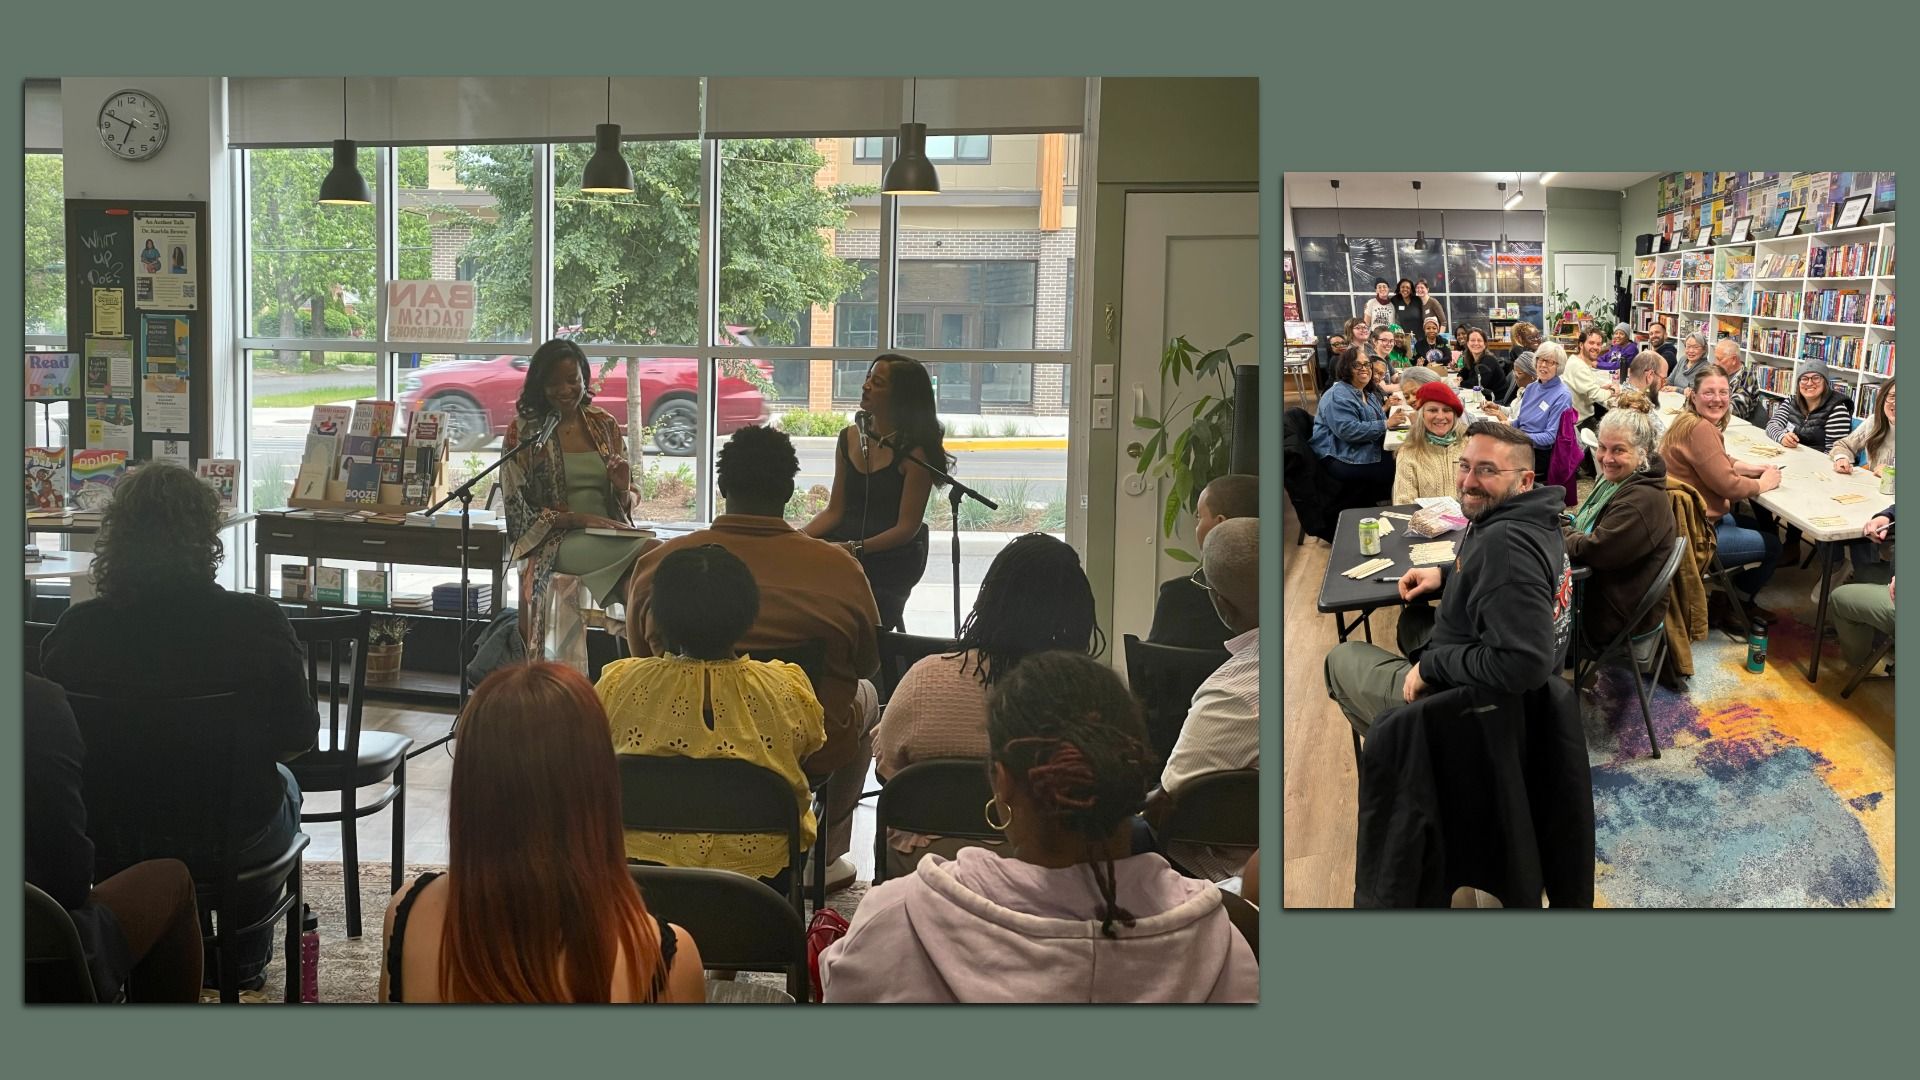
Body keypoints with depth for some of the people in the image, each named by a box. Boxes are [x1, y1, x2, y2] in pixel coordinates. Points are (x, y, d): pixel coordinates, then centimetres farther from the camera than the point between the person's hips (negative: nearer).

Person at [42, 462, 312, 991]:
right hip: (232, 840, -2)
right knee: (281, 787, 34)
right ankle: (244, 962, 48)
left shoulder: (75, 630, -19)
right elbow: (298, 737, -12)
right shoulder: (258, 621, -24)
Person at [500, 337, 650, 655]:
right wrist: (578, 519, -15)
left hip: (611, 536, 4)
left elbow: (629, 501, 17)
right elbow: (519, 511, -2)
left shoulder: (605, 425, 14)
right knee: (651, 553, -31)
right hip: (556, 542, -4)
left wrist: (624, 491, -8)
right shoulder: (523, 432, 2)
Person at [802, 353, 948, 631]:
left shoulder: (915, 452, -8)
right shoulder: (850, 438, 12)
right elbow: (835, 511, 12)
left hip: (890, 564, -6)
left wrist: (854, 548, -20)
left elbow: (906, 528, -10)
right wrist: (800, 536, -5)